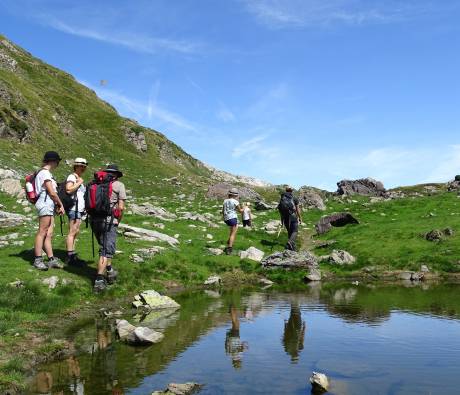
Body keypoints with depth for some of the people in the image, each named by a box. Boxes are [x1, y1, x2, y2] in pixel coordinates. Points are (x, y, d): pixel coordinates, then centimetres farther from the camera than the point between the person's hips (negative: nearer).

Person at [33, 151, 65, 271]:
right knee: (42, 232, -7)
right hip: (45, 205, -10)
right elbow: (52, 193, -13)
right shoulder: (45, 173, -10)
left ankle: (51, 259, 9)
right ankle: (37, 260, -3)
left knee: (49, 234, 8)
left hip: (49, 206, 10)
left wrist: (56, 206, 12)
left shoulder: (46, 173, 20)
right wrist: (61, 205, -2)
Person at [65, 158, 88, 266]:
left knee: (76, 232, 10)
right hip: (74, 208, -10)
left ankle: (73, 256, 14)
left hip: (79, 209, 10)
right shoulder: (72, 177, -7)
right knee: (72, 232, -10)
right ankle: (70, 257, -10)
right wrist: (79, 183, -16)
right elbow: (68, 190, -23)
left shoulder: (79, 178, 22)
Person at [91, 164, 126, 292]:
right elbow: (121, 207, -5)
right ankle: (99, 280, -10)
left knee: (106, 247, 23)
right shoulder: (119, 185, 0)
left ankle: (109, 271, 32)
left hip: (94, 220, 5)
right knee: (106, 250, -2)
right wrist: (118, 221, 9)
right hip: (109, 221, -5)